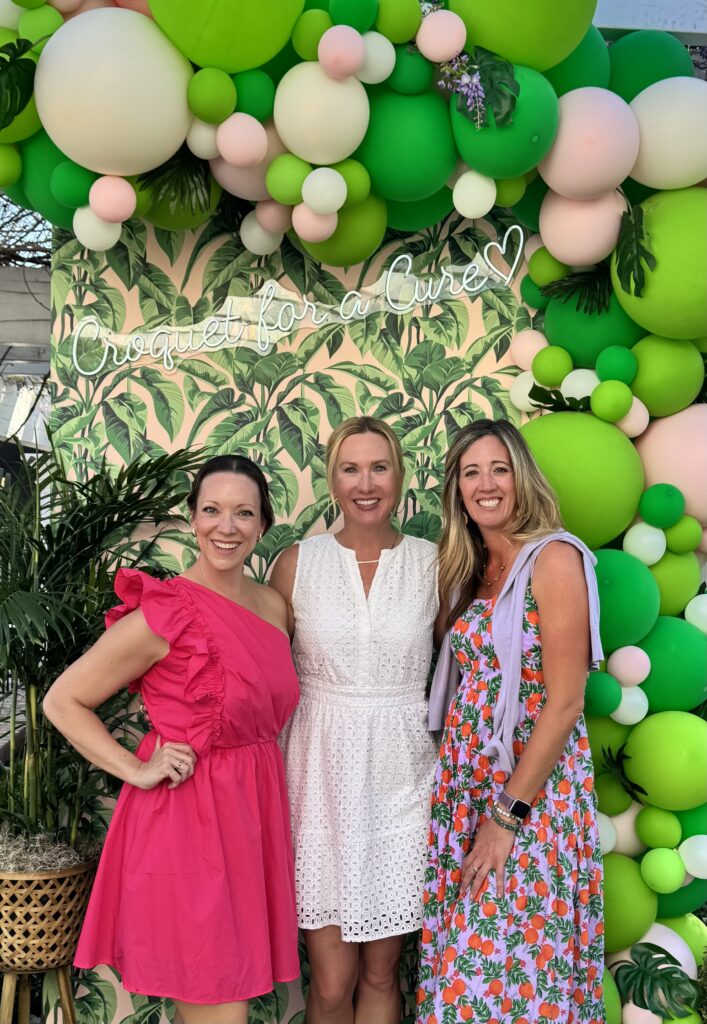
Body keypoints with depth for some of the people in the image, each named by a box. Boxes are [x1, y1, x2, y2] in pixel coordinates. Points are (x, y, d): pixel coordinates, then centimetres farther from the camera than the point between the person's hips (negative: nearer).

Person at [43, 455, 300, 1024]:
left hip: (255, 811, 7)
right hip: (187, 818, -6)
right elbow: (62, 701, -10)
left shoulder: (275, 606, 4)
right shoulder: (165, 613, -15)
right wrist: (137, 772, -14)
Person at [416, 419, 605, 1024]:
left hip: (534, 783, -6)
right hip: (466, 780, 6)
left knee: (515, 964, 4)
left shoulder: (554, 559, -13)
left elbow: (564, 703, -17)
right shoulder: (467, 569, 9)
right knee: (466, 955, 13)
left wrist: (509, 815, -16)